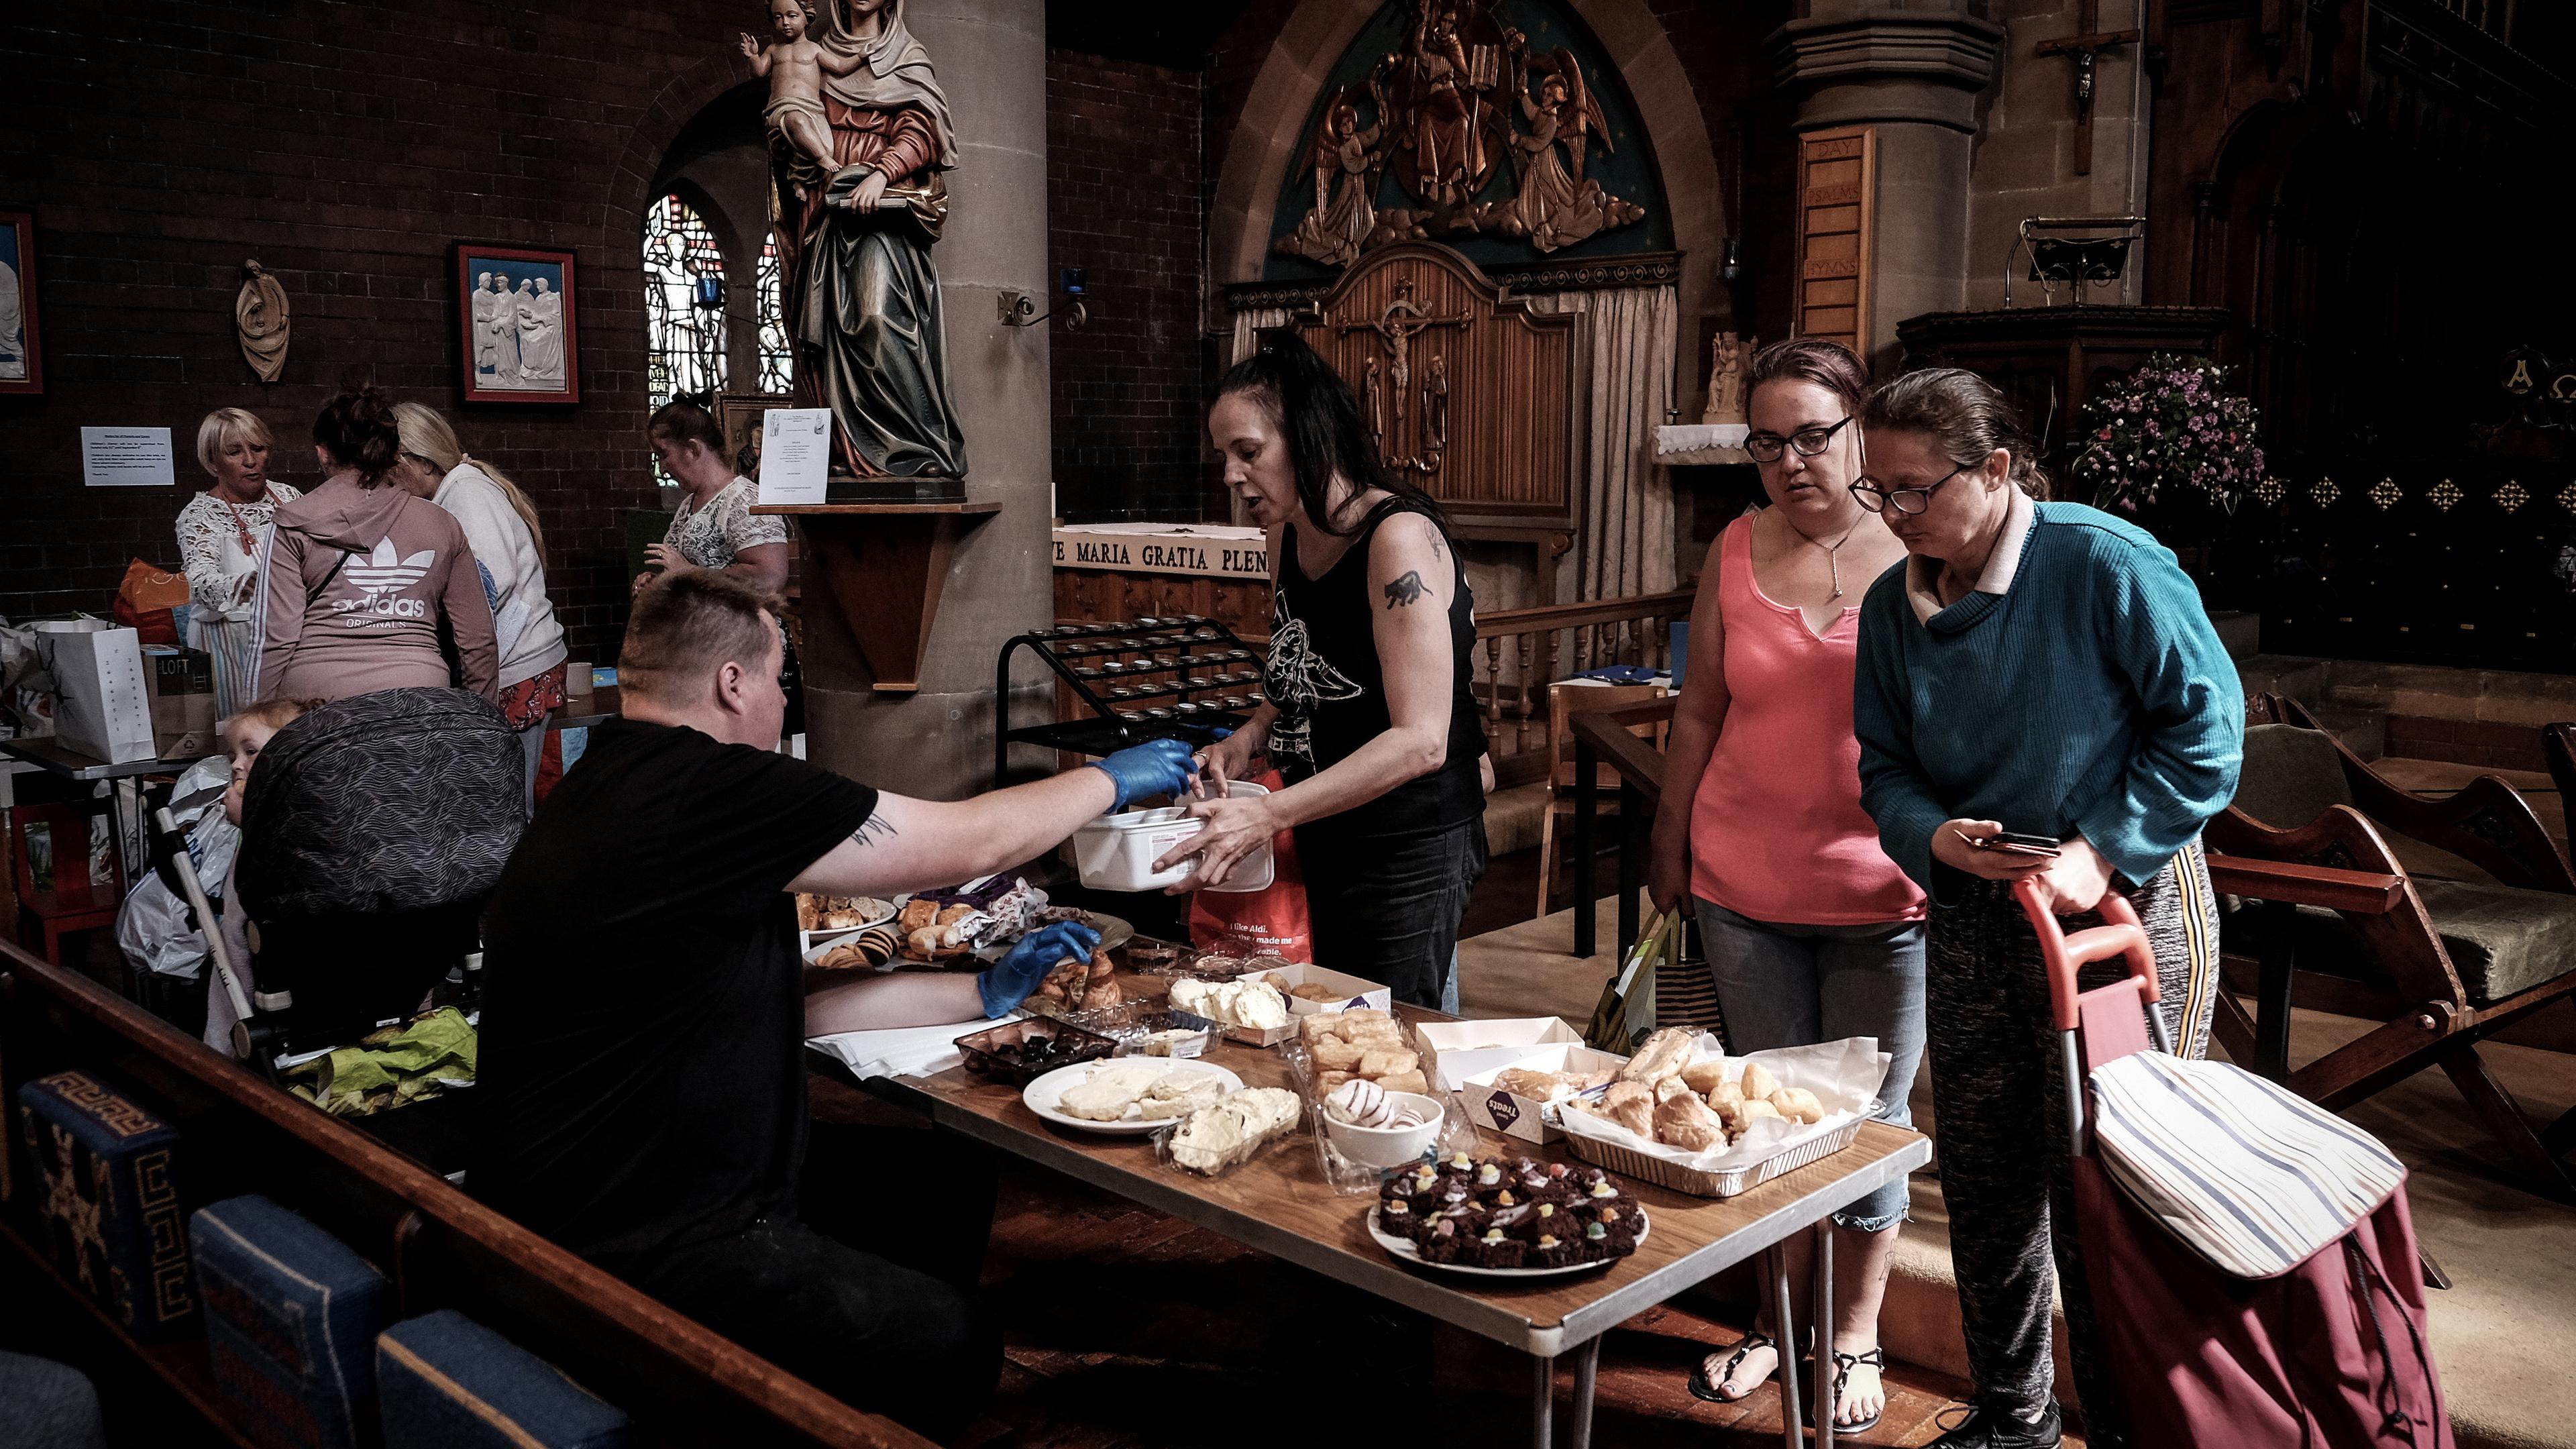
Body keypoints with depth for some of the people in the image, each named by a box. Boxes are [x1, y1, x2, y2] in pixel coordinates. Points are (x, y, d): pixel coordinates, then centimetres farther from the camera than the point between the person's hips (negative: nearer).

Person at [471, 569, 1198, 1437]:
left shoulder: (616, 789, 9)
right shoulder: (707, 793, -24)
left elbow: (783, 1007, 13)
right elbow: (969, 845, -15)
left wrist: (982, 994, 13)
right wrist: (1108, 781, 3)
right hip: (636, 1254, -10)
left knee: (941, 1187, 15)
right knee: (955, 1349, -5)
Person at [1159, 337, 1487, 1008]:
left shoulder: (1399, 537, -20)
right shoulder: (1288, 537, 6)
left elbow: (1420, 740, -25)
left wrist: (1268, 814, -29)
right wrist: (1248, 739, 0)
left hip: (1410, 851, -8)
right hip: (1325, 841, 8)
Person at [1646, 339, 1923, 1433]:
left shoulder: (1922, 553, -6)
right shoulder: (1738, 551, 2)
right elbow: (1700, 711, 8)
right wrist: (1670, 846, 10)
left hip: (1882, 895, -2)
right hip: (1745, 887, 3)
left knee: (1869, 1114, 9)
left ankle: (1857, 1333, 30)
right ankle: (1781, 1318, 33)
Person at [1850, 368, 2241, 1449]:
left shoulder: (2106, 565, -16)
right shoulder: (1894, 606, 1)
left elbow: (2205, 727, -12)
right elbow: (1886, 765, 7)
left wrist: (2102, 853, -20)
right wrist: (1934, 835, -14)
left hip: (2123, 912, -5)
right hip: (1974, 917, 6)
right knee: (1983, 1184, 14)